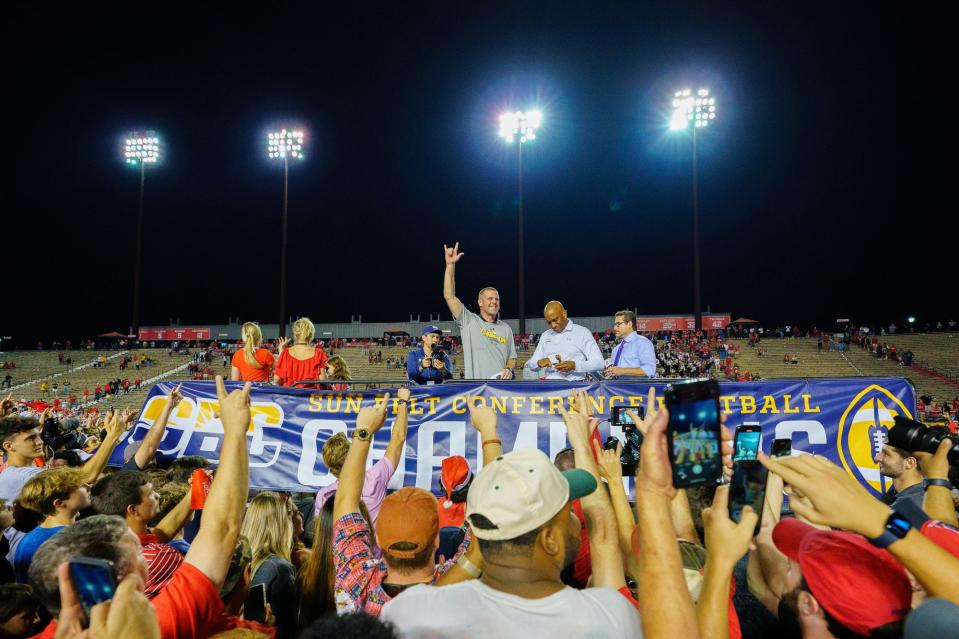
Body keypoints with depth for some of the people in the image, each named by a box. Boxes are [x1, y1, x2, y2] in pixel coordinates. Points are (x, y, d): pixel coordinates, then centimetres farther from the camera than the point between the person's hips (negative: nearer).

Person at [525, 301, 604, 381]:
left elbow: (599, 363, -2)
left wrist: (574, 365, -17)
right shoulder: (545, 336, 21)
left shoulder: (582, 332, 6)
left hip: (574, 384, -3)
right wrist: (539, 363, -2)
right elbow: (531, 365, 22)